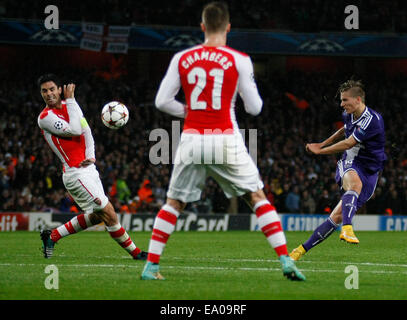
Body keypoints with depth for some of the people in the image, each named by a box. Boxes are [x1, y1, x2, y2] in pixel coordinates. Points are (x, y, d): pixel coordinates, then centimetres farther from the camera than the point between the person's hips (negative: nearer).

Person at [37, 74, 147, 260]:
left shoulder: (69, 106, 12)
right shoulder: (45, 117, -11)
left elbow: (86, 132, 14)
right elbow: (75, 130, -20)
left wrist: (91, 156, -2)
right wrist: (70, 100, -15)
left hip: (88, 169, 8)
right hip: (76, 173, -8)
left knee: (96, 216, 17)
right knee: (109, 215, -7)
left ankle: (52, 236, 24)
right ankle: (134, 252, 4)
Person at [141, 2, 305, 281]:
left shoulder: (182, 59, 4)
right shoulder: (239, 60, -1)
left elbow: (162, 101, 5)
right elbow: (255, 108, 3)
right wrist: (249, 87, 24)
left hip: (192, 140, 2)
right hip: (226, 140, -2)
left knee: (174, 203, 15)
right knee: (258, 198, 7)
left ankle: (151, 266, 9)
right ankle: (286, 262, -2)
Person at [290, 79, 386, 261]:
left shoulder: (372, 120, -19)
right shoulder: (348, 115, 5)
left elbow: (348, 144, -17)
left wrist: (319, 150, -6)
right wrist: (323, 144, 30)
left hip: (368, 172, -3)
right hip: (349, 164, 3)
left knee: (338, 216, -10)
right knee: (354, 182, -36)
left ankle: (303, 249, -1)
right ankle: (347, 229, -55)